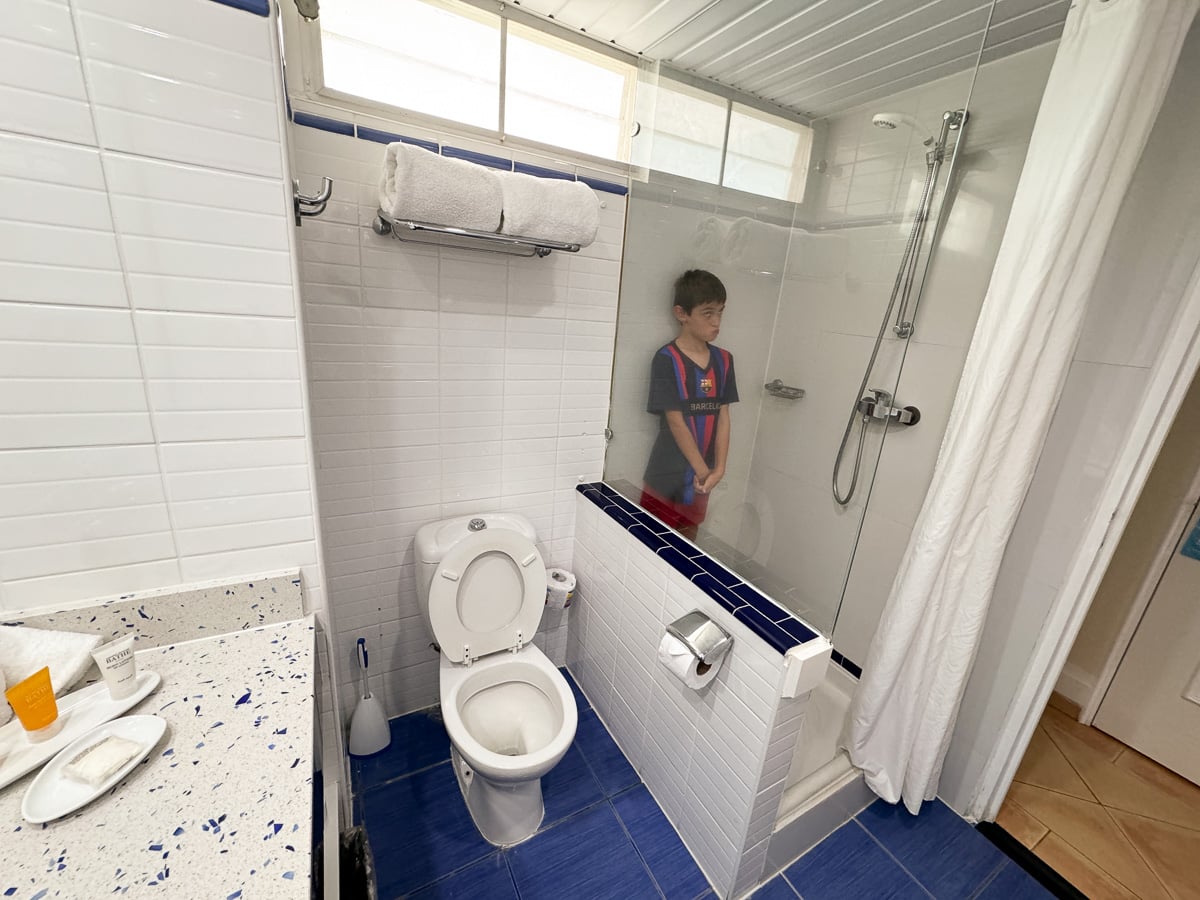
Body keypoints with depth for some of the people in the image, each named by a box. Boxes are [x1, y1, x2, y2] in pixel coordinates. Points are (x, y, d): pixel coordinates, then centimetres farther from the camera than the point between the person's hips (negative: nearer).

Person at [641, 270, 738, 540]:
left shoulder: (723, 360, 3)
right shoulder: (666, 359, -14)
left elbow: (723, 417, 2)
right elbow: (675, 421, -15)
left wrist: (718, 468, -8)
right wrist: (703, 470, -12)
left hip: (702, 478, 5)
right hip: (667, 477, -5)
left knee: (687, 546, 19)